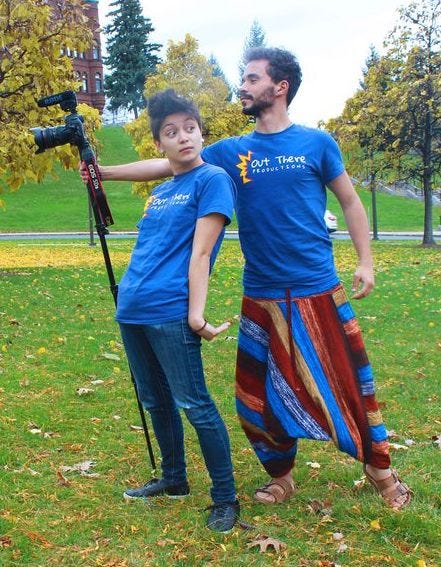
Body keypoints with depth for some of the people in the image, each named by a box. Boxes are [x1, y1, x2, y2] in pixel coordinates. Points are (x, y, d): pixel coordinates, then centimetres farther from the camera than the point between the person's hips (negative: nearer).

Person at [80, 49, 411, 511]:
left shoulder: (316, 143, -1)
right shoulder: (231, 151, 5)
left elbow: (350, 202, 5)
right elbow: (169, 165, 4)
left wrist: (365, 261, -3)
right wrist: (106, 172, 0)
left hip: (317, 291, -3)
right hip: (261, 297, 3)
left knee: (349, 379, 3)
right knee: (258, 392, 9)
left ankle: (381, 471, 23)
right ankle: (281, 476, 30)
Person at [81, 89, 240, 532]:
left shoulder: (212, 179, -5)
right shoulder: (159, 191, 17)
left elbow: (200, 252, -14)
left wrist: (196, 315, -18)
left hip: (171, 313, -8)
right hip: (131, 311, 8)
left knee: (193, 404, -3)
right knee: (154, 401, 17)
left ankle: (225, 497, 8)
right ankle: (173, 479, 33)